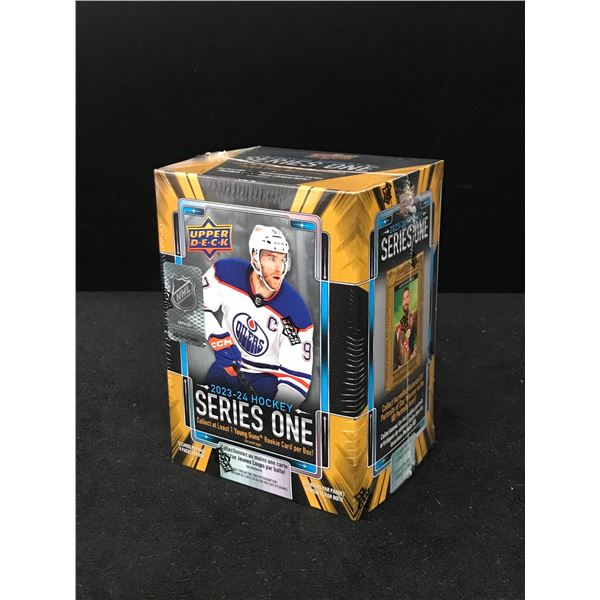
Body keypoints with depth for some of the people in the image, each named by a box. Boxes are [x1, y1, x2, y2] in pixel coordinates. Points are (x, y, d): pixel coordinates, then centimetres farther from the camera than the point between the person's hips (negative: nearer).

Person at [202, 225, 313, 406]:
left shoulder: (296, 313, -22)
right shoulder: (226, 272, -18)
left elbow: (298, 375, -20)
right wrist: (218, 339, -17)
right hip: (228, 364, 2)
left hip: (268, 378, -2)